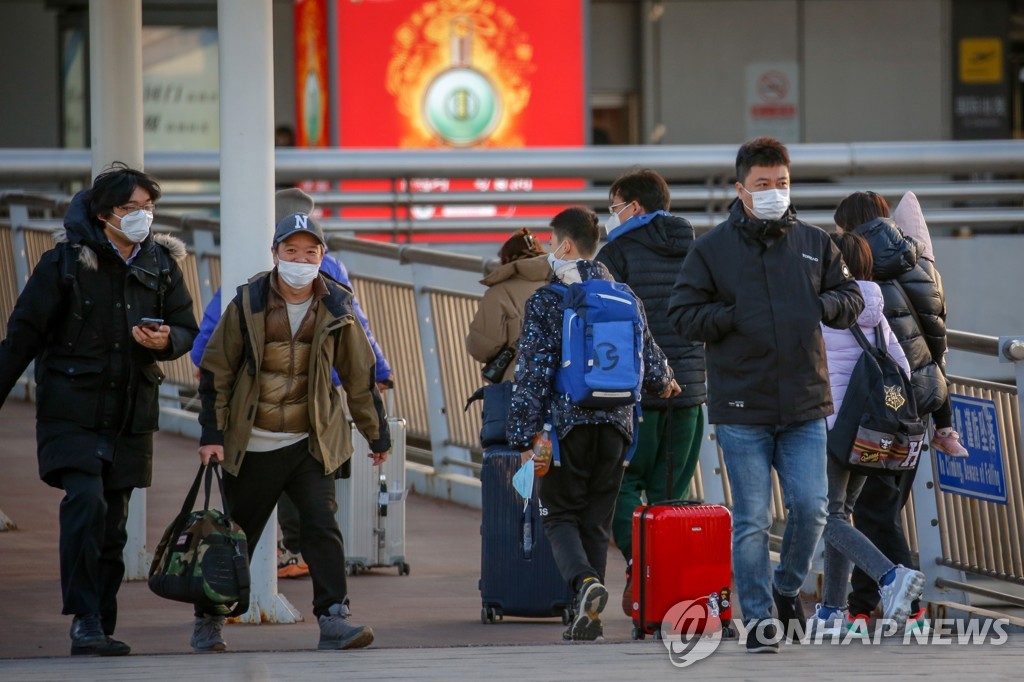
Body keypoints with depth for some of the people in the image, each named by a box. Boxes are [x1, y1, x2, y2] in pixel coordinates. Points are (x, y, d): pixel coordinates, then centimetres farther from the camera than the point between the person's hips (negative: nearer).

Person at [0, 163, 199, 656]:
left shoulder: (161, 264, 7)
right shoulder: (65, 262, -5)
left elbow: (187, 330, 14)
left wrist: (165, 341, -10)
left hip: (131, 415, 4)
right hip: (73, 409, -4)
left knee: (112, 524, 8)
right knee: (86, 503, -20)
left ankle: (100, 629, 16)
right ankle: (85, 621, -18)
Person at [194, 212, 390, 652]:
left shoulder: (336, 308, -1)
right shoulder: (248, 304, -6)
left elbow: (360, 376, 10)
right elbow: (216, 372, 1)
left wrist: (377, 434, 15)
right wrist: (212, 434, -4)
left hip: (311, 443, 1)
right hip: (253, 446, -1)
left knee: (322, 527, -13)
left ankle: (333, 619, -13)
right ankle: (209, 621, 23)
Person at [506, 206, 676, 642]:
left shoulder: (545, 301, -7)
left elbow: (533, 374, -10)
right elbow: (650, 361, 9)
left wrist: (524, 438, -8)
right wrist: (663, 383, 33)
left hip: (566, 422, -4)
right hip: (614, 424, 4)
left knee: (560, 514, 7)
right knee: (597, 519, 12)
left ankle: (584, 579, -21)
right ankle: (588, 616, 11)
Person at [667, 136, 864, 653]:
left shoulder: (814, 244, 9)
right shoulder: (711, 249, 1)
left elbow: (851, 297, 16)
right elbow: (684, 315, 0)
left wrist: (822, 305, -4)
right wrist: (735, 317, -12)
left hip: (805, 404, 2)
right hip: (741, 408, -2)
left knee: (810, 507, -3)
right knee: (751, 520, -1)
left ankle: (788, 587, 22)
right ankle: (758, 618, 7)